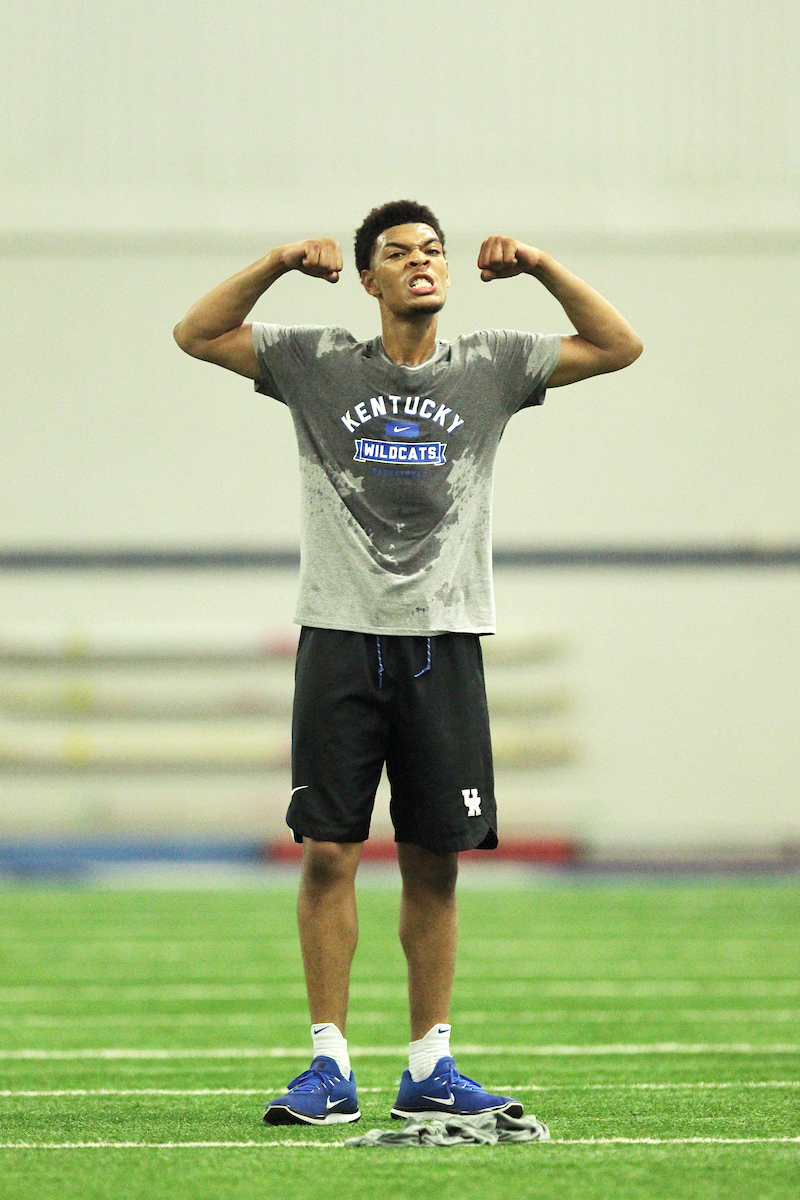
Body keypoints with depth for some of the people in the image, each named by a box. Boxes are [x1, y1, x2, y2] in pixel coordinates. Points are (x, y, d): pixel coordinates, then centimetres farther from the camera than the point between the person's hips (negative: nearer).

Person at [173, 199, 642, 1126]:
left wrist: (539, 267, 2)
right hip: (341, 634, -1)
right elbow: (196, 335, 6)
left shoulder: (488, 370, 9)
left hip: (442, 641, 1)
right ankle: (331, 1065, 0)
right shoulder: (320, 365, 6)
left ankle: (429, 1068, 9)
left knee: (434, 861, 3)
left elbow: (619, 347, 11)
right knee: (328, 852, -5)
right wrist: (280, 263, -3)